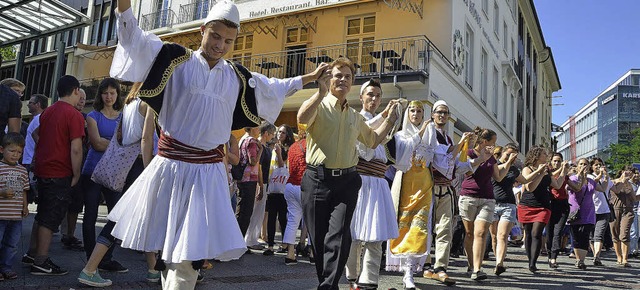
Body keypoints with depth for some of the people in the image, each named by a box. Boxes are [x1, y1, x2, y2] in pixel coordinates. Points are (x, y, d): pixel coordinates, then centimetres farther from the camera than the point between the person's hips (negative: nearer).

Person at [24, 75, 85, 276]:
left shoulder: (47, 112, 12)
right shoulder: (74, 115, -14)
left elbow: (36, 137, 20)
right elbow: (76, 149, -18)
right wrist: (76, 175, -10)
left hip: (42, 171, 8)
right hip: (60, 174, -8)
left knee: (42, 216, 19)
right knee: (50, 219, -2)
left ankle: (32, 254, 27)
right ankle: (41, 263, 3)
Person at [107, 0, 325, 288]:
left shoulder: (237, 76, 10)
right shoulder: (178, 60, 0)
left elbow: (272, 88, 25)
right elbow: (135, 40, -6)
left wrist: (309, 77, 30)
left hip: (209, 171, 2)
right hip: (171, 165, -1)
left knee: (190, 254, -2)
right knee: (167, 246, 12)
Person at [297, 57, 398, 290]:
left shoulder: (355, 117, 19)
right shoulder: (318, 106, 3)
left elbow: (373, 140, 33)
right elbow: (302, 118, -21)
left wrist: (391, 119, 27)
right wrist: (321, 92, -26)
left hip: (346, 181, 3)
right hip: (317, 179, -2)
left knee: (338, 236, -12)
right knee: (318, 238, 6)